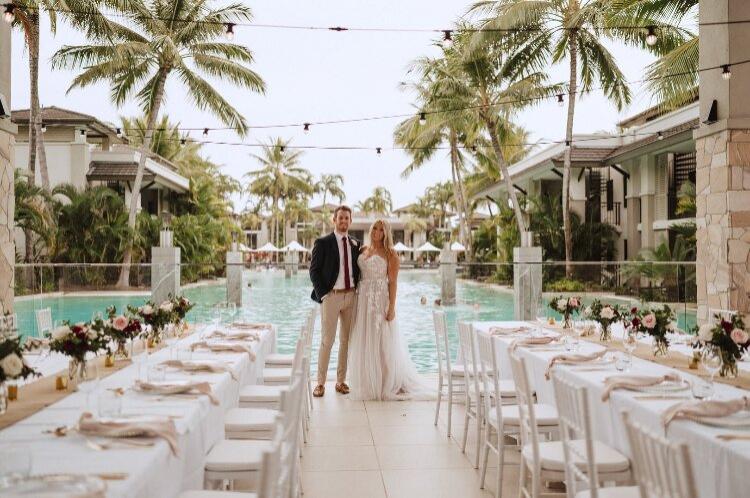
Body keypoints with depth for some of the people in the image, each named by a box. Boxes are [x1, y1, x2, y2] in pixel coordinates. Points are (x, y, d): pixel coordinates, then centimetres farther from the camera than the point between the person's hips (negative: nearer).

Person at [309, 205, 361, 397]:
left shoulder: (356, 244, 11)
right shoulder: (323, 243, -2)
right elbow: (314, 271, -4)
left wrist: (357, 291, 4)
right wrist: (322, 294, -10)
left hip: (351, 295, 4)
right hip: (331, 295, -4)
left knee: (346, 340, 8)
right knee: (327, 341, -4)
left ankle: (341, 380, 17)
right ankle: (320, 383, 5)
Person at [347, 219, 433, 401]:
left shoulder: (390, 254, -2)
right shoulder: (362, 250, 12)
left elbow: (393, 282, -8)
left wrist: (392, 307, -15)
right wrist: (355, 301, 2)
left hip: (381, 300, -5)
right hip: (363, 299, 5)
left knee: (382, 342, -2)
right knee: (364, 342, 7)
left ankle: (387, 385, 8)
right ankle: (368, 384, 17)